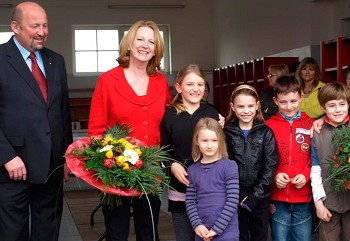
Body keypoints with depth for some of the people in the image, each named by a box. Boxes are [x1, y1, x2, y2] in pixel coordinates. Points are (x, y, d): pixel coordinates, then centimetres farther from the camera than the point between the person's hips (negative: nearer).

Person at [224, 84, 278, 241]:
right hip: (236, 199, 0)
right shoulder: (227, 133, 0)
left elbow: (270, 166, -5)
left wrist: (255, 196, -11)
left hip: (260, 198, 0)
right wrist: (239, 196, -10)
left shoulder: (266, 132, 1)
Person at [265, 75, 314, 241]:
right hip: (278, 198, -1)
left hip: (304, 198, 1)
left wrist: (306, 175, -12)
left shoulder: (311, 125, 2)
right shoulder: (268, 126, -1)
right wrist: (274, 176, -16)